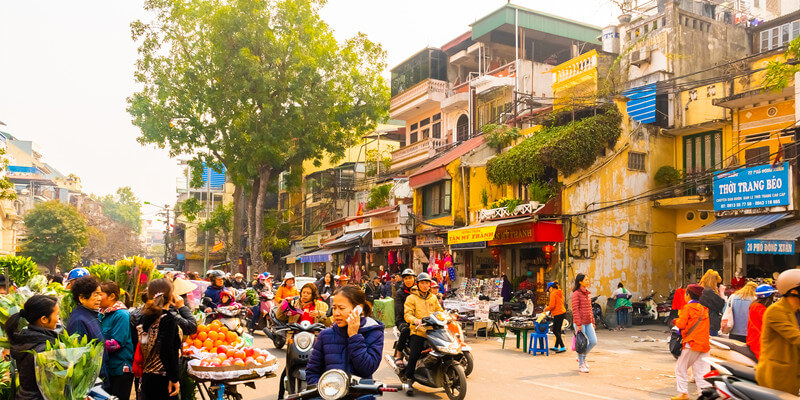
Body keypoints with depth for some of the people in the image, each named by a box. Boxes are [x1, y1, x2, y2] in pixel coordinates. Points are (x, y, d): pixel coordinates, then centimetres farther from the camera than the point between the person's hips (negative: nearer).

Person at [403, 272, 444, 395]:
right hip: (418, 331, -4)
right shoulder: (411, 298, 5)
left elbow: (440, 311, 23)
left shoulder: (433, 298, 21)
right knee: (413, 355, -15)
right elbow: (407, 314, -5)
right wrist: (415, 320, -25)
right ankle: (409, 380, -4)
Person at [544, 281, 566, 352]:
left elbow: (552, 305, -19)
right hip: (562, 312, 9)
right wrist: (549, 307, 19)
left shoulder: (553, 294, -13)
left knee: (555, 331, -4)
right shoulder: (560, 293, 14)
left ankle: (563, 347, -8)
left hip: (558, 314, -9)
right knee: (558, 330, 15)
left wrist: (546, 309, 0)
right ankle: (556, 347, 23)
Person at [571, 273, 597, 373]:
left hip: (588, 322, 7)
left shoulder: (587, 293, 14)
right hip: (580, 323, -7)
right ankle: (581, 365, 12)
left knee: (593, 341, 5)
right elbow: (575, 310, -14)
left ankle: (582, 357, 26)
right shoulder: (576, 294, -11)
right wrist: (578, 324, -18)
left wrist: (593, 322, 16)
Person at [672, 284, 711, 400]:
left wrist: (676, 321, 8)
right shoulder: (704, 308, 13)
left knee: (680, 368, 5)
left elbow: (681, 324, -14)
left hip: (692, 343, -6)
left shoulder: (688, 308, -8)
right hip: (705, 342, 7)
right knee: (702, 371, 7)